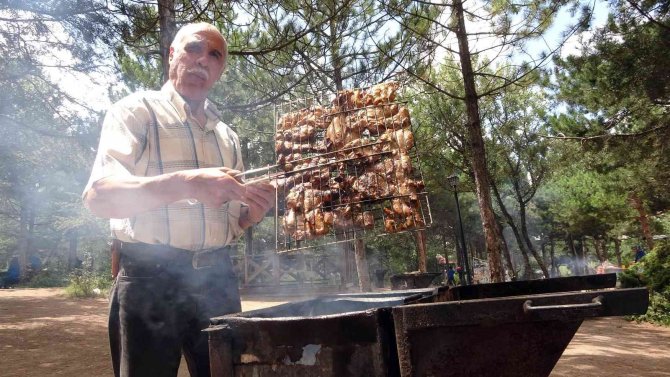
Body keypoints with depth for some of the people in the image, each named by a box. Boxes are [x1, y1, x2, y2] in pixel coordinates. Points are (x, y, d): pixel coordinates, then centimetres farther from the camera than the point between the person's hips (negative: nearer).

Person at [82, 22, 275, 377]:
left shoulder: (227, 136, 15)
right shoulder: (137, 110, -1)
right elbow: (99, 195, -17)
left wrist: (253, 211, -5)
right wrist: (186, 184, -31)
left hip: (218, 281, 5)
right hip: (151, 280, -5)